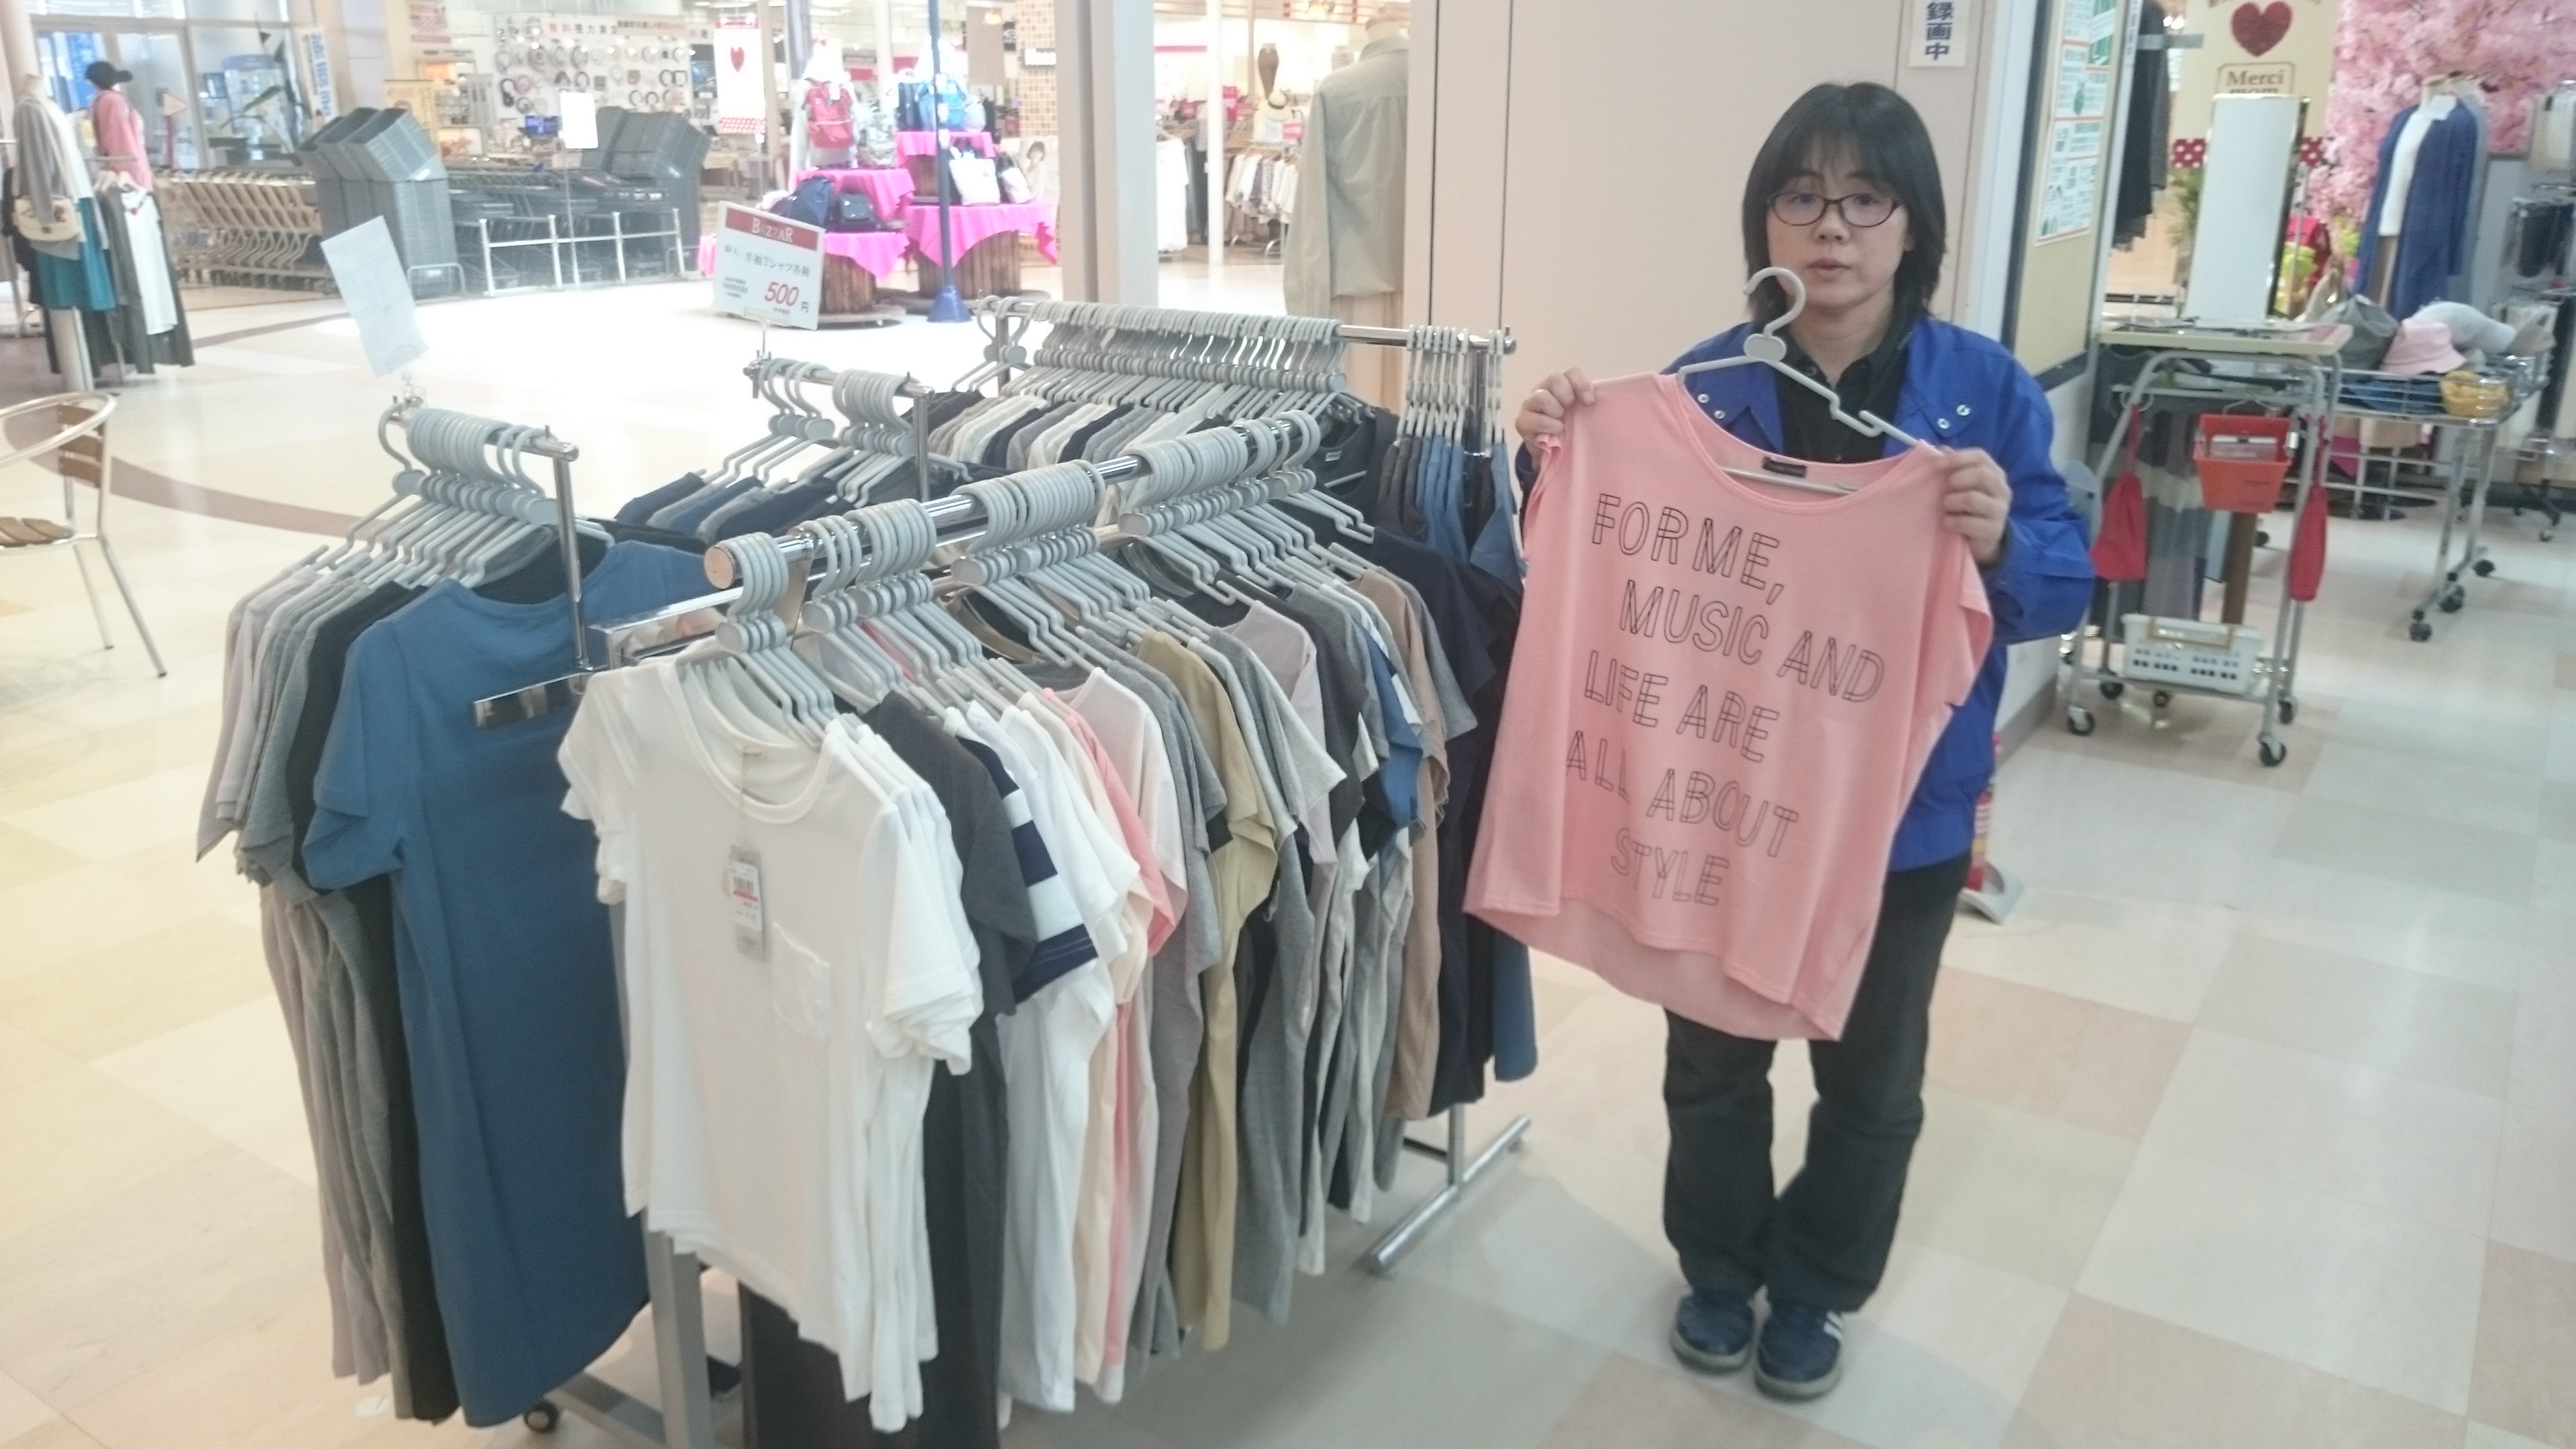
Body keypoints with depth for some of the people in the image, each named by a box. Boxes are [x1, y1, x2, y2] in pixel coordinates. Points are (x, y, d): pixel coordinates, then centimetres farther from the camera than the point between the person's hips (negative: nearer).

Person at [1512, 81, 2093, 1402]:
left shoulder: (1986, 391, -9)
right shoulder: (1698, 386, -6)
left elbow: (2063, 592, -10)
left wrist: (2001, 544, -32)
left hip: (1901, 809, 0)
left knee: (1869, 1071, 19)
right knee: (1712, 1053, 18)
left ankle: (1816, 1286, 44)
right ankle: (1719, 1263, 44)